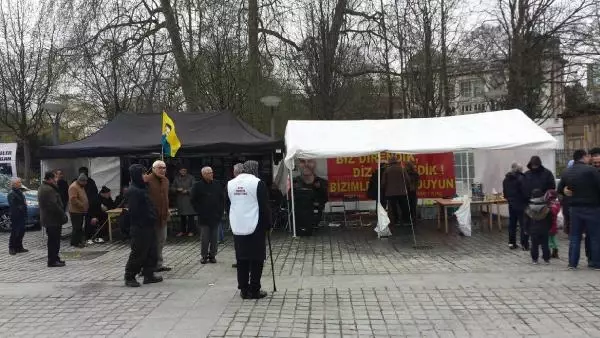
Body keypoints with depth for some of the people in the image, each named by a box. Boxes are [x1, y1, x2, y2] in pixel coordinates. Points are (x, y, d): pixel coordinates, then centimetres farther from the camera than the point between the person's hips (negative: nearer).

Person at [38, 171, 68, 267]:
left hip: (47, 219, 11)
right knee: (54, 240, -4)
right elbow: (54, 205, -24)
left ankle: (54, 258, 26)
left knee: (53, 240, 17)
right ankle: (52, 261, 0)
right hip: (53, 219, -11)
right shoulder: (49, 190, -20)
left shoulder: (42, 188, 16)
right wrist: (63, 216, -16)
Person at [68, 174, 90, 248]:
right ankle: (74, 242, 1)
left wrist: (86, 207, 15)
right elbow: (73, 199, -25)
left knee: (80, 227, 13)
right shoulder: (73, 187, -17)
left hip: (81, 211, 10)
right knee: (77, 228, -6)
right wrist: (82, 205, -21)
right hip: (75, 211, -10)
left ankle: (79, 241, 19)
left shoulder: (81, 186, 14)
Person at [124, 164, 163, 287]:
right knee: (138, 254, -1)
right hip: (140, 228, -10)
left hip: (149, 227, 10)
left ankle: (149, 275, 24)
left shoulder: (142, 188, 13)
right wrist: (149, 218, -18)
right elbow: (134, 211, -21)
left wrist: (154, 217, 10)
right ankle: (129, 277, 12)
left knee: (152, 252, 14)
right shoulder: (133, 191, -16)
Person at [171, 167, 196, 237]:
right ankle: (183, 231, 17)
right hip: (180, 199, 3)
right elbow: (172, 188, 13)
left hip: (189, 199, -3)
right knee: (182, 216, 7)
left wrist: (187, 191, -15)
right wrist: (177, 189, -7)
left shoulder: (190, 178, 4)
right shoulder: (176, 179, 13)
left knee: (190, 215, -6)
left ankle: (190, 231, 1)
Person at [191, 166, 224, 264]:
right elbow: (194, 201, 1)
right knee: (205, 238, 0)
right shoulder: (198, 185, -1)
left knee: (214, 238, 5)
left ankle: (212, 255, 14)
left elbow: (222, 199, 11)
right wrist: (199, 212, -4)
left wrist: (220, 211, 4)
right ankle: (204, 256, 11)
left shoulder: (217, 184, 7)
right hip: (204, 217, -2)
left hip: (216, 216, 2)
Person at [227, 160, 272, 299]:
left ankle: (243, 289, 14)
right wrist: (268, 225, 2)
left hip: (237, 228, 5)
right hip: (255, 227, -5)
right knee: (256, 259, 2)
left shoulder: (230, 184, 8)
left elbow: (228, 205, 15)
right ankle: (254, 290, 5)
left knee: (241, 259, 10)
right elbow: (264, 207, -9)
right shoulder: (258, 183, -10)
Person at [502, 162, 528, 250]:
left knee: (512, 223, 11)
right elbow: (525, 191, -18)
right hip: (521, 204, -7)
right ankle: (524, 244, 1)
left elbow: (504, 193, 12)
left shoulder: (506, 179, 8)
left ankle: (511, 243, 14)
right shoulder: (521, 178, -16)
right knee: (523, 224, 0)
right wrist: (526, 200, -4)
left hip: (511, 204, 7)